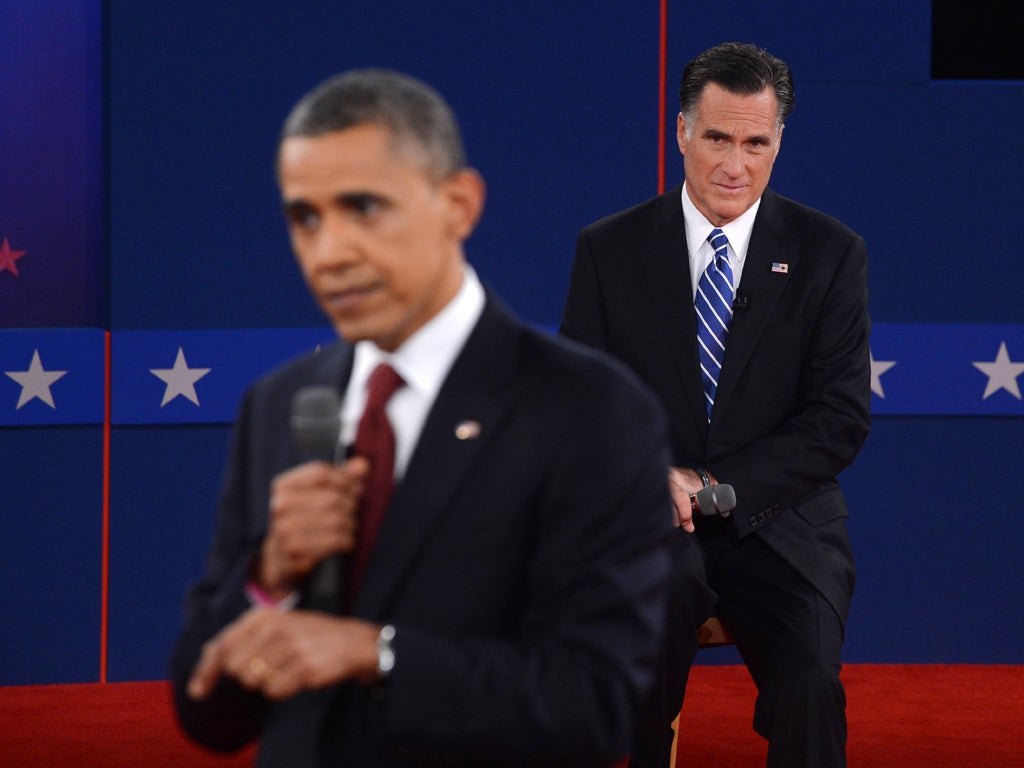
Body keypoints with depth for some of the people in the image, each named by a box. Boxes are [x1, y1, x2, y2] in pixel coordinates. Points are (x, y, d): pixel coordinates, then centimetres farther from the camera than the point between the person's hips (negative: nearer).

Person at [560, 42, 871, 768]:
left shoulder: (830, 254, 5)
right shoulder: (609, 250, 8)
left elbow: (841, 419, 0)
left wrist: (714, 487, -11)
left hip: (778, 525, 0)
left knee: (809, 680, -30)